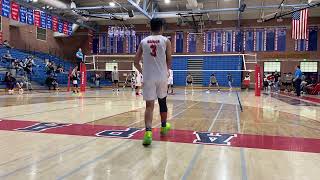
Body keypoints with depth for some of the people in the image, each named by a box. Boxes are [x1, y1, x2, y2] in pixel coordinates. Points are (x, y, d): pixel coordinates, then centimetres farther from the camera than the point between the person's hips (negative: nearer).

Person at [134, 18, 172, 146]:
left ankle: (148, 132, -20)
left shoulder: (143, 41, 7)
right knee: (162, 101, 19)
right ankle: (164, 126, 35)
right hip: (162, 77, 0)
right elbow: (169, 61, -3)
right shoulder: (166, 41, 2)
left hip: (148, 78, 1)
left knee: (149, 105, -1)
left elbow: (136, 61, 6)